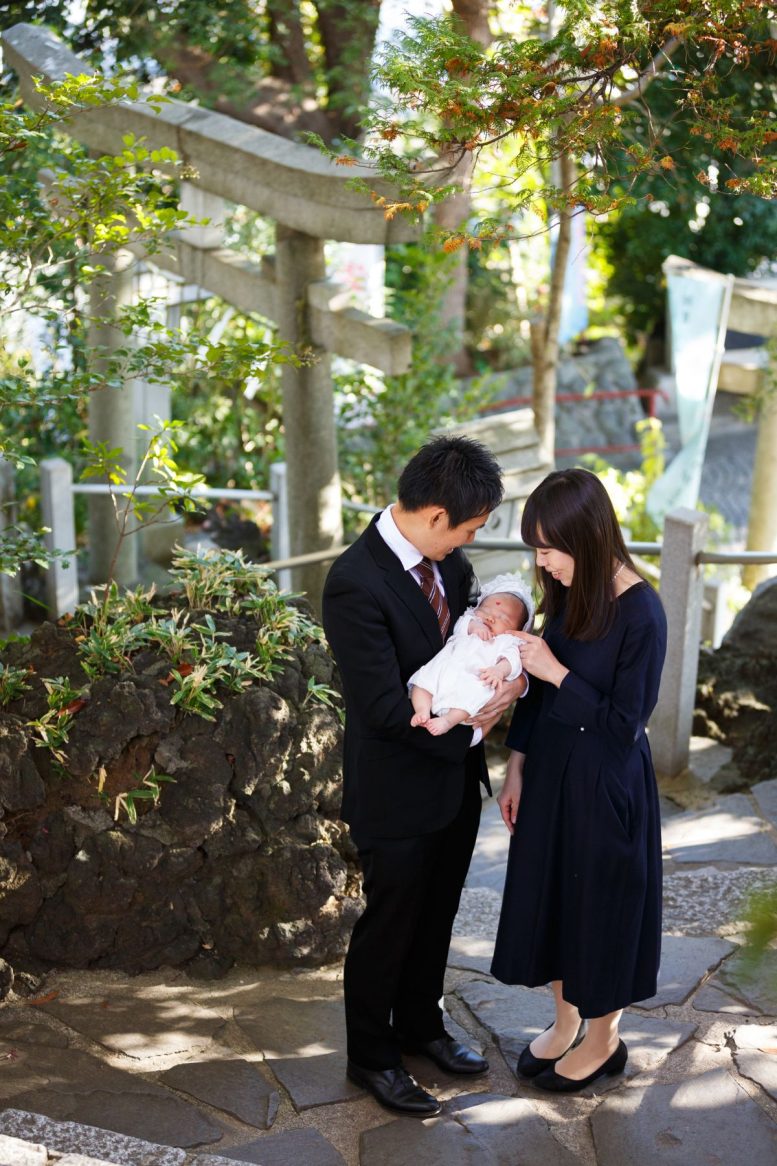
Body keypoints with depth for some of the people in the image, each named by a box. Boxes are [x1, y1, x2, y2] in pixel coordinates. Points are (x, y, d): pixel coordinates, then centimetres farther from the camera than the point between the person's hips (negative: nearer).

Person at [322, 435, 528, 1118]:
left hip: (456, 777, 8)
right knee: (389, 922, 11)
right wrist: (470, 727, -18)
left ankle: (420, 1024, 45)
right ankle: (371, 1055, 33)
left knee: (436, 914, 23)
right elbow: (386, 709, -28)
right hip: (399, 790, -7)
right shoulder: (356, 584, -27)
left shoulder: (447, 559, -2)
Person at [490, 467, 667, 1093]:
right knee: (551, 893, 18)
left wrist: (557, 673, -21)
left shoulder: (640, 613, -22)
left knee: (599, 900, 9)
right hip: (552, 767, 7)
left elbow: (625, 724, -19)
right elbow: (539, 690, 7)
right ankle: (566, 1021, 39)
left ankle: (602, 1039, 31)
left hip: (605, 782, -7)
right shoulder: (568, 593, -1)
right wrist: (517, 769, 8)